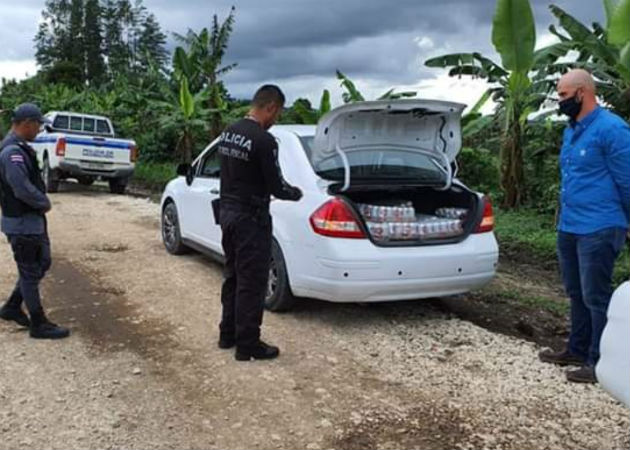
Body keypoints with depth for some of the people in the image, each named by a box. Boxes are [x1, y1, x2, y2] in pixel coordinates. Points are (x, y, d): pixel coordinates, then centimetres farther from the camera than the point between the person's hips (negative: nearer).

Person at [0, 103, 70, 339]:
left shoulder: (20, 148, 11)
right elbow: (23, 189, -28)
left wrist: (41, 201, 3)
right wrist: (45, 203, -11)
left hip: (33, 219, 10)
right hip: (21, 223, -10)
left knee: (42, 263, 19)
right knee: (31, 273, 0)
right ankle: (39, 325, 11)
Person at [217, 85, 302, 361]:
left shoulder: (228, 133, 8)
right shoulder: (264, 141, -20)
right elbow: (276, 187, -16)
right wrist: (296, 193, 4)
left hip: (227, 212, 9)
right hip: (250, 219, -9)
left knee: (233, 276, 19)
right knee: (251, 283, 0)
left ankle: (228, 335, 28)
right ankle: (248, 345, 9)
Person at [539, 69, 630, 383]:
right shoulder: (570, 130, 14)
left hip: (598, 230, -9)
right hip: (568, 227, 9)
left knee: (596, 297, -1)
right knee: (576, 293, 18)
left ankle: (601, 363, 10)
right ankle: (578, 350, 31)